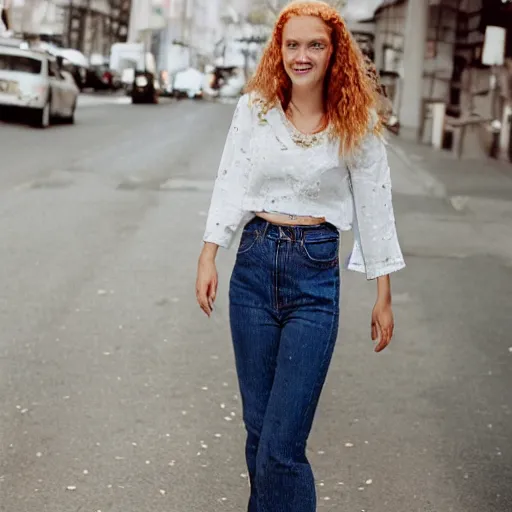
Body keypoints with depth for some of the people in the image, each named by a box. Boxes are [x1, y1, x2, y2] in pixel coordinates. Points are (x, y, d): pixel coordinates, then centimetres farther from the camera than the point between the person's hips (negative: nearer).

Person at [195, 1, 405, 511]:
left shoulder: (356, 123, -3)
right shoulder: (254, 108, 2)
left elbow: (374, 207, 1)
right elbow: (230, 184, 5)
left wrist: (384, 297, 3)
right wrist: (208, 256, -3)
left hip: (316, 276, -3)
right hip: (254, 264, 3)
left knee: (281, 445, -7)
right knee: (258, 428, 12)